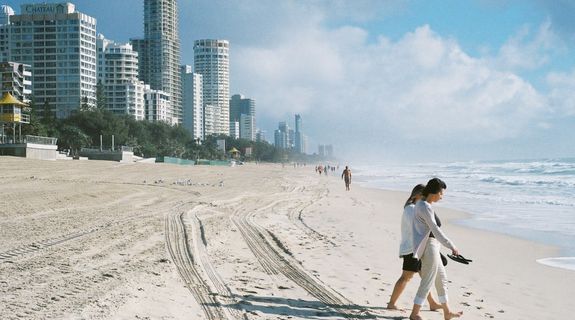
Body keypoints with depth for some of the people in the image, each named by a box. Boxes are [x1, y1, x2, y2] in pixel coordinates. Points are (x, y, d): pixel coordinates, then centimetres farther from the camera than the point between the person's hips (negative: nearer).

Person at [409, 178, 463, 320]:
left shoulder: (420, 204, 11)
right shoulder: (425, 207, -19)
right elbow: (435, 230, -28)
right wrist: (452, 246, -31)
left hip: (431, 246, 10)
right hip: (429, 246, -10)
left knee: (441, 279, 18)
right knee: (427, 282, -2)